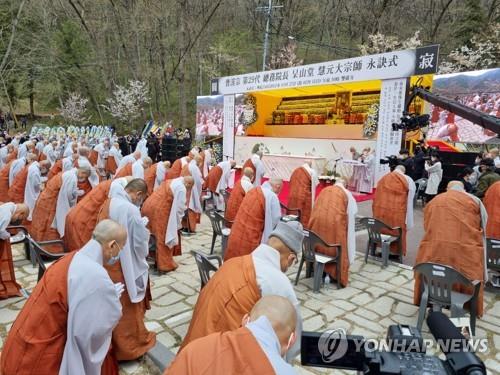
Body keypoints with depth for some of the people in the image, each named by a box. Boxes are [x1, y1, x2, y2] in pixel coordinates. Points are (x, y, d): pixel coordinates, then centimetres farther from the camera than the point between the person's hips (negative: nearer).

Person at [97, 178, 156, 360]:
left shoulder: (109, 202, -1)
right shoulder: (131, 210, -26)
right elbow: (140, 242, -19)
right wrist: (144, 228, 1)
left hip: (106, 262, 8)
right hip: (124, 266, -8)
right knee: (126, 306, 11)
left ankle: (113, 341, 42)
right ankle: (130, 343, 29)